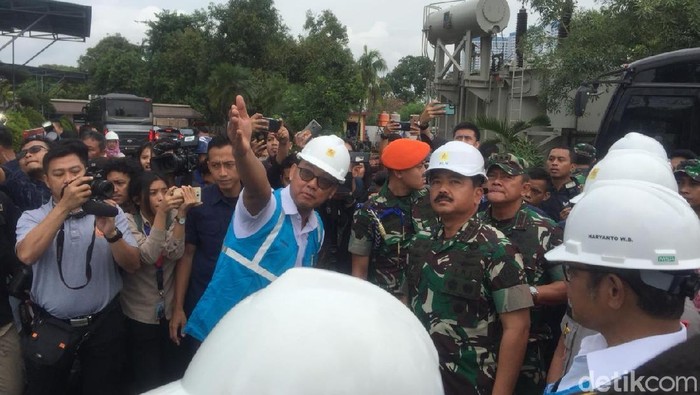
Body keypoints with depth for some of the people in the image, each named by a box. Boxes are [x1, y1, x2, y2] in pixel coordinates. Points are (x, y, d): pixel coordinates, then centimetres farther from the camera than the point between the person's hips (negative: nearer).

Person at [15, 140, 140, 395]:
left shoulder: (110, 211, 0)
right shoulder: (32, 218, -1)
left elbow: (133, 265, -6)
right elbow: (26, 255, -22)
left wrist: (111, 233, -24)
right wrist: (64, 206, -27)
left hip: (104, 324, 1)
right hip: (50, 327, 0)